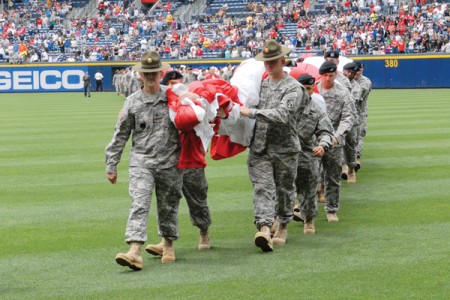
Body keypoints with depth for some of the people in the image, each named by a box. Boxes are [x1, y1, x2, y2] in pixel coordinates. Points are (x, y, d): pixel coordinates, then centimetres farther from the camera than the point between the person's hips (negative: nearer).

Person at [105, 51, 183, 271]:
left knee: (168, 206, 11)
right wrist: (111, 166, 7)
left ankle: (168, 245, 31)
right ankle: (135, 251, -26)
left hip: (169, 162, 1)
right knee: (139, 204, -15)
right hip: (141, 161, -1)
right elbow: (120, 136, 8)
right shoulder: (132, 102, 4)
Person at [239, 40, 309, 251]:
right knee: (263, 187, -11)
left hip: (285, 148, -3)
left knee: (284, 189, 9)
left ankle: (283, 227, 26)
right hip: (260, 147, 3)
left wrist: (252, 112, -24)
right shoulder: (260, 83, 13)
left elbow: (282, 114, -21)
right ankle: (264, 228, -23)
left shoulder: (293, 87, -7)